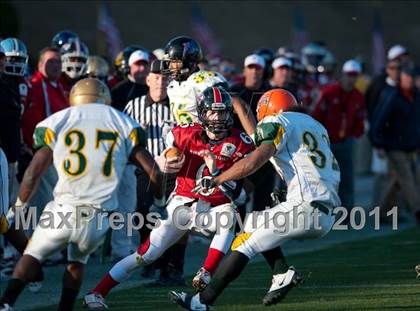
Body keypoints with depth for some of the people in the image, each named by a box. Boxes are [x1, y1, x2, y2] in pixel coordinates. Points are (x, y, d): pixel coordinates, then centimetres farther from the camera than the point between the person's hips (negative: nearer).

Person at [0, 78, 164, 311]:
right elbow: (153, 171, 6)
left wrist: (19, 207, 17)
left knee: (33, 254, 17)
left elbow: (33, 172, 4)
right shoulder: (123, 124, 10)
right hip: (100, 216, 1)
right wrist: (160, 203, 23)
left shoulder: (58, 122, 8)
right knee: (77, 260, 29)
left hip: (64, 211, -1)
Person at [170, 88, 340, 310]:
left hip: (305, 207, -8)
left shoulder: (277, 124, 1)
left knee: (244, 244, -3)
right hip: (327, 217, 8)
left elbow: (252, 163, -12)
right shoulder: (315, 126, 25)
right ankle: (282, 273, 4)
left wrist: (215, 180, -2)